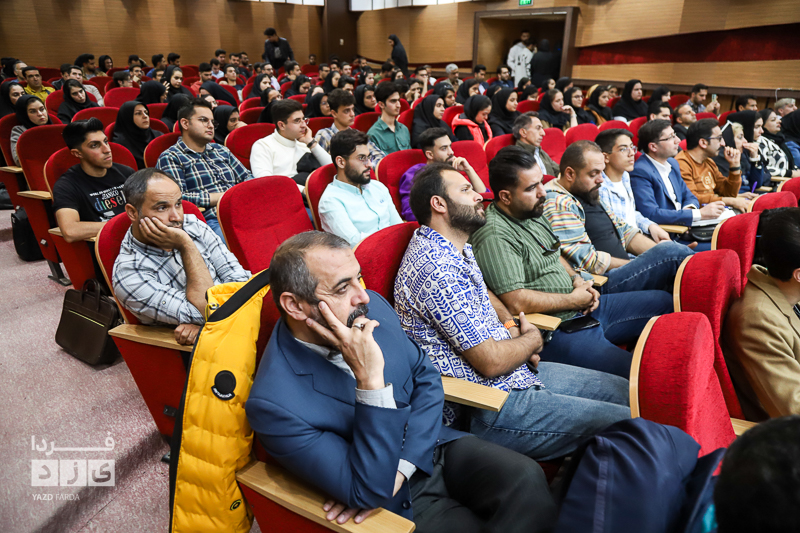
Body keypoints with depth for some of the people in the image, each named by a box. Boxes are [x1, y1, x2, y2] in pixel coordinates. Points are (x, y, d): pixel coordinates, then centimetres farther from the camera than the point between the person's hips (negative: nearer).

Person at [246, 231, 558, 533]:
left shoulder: (372, 307, -10)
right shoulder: (273, 403, -26)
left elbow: (426, 379, 1)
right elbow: (369, 493, -25)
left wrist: (398, 469, -13)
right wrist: (370, 378, -37)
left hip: (429, 444, 5)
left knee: (526, 480, -18)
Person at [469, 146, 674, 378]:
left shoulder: (533, 213, 11)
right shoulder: (494, 236, -22)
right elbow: (516, 303, -27)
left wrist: (577, 280, 5)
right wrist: (573, 300, -13)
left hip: (583, 307, 10)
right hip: (553, 331, -10)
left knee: (663, 302, 16)